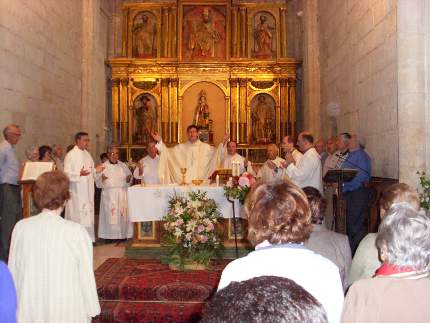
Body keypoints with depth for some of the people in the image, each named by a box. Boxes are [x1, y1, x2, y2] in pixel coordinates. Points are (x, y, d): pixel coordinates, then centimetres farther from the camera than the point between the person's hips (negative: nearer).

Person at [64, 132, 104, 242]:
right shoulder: (70, 155, -9)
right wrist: (79, 174, -30)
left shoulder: (87, 154, 14)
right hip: (77, 191, -7)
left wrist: (95, 170, 3)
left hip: (88, 190, 7)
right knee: (77, 215, -5)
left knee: (88, 214, 10)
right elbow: (67, 174, -15)